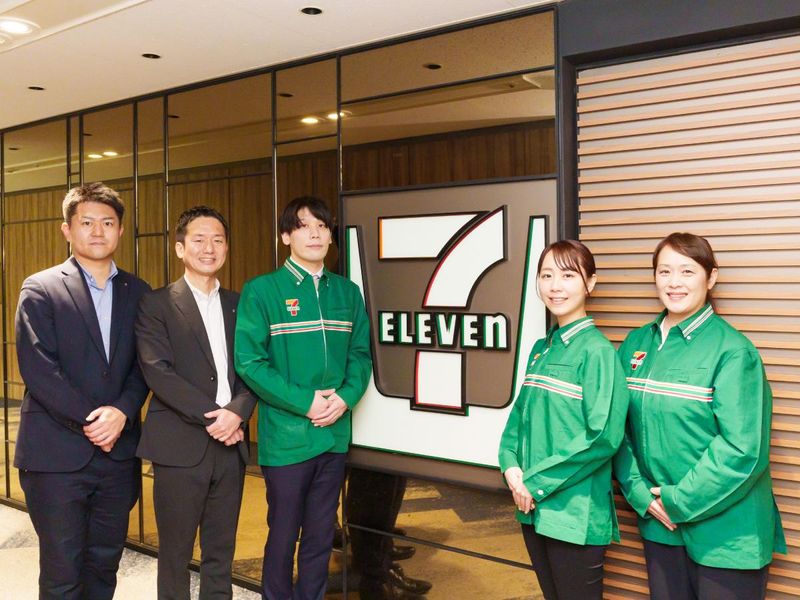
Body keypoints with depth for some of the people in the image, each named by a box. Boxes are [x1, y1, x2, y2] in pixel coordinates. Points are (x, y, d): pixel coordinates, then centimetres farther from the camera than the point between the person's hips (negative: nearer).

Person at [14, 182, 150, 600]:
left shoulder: (138, 292, 9)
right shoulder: (40, 289, -2)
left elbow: (144, 365, 4)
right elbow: (37, 368, -11)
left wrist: (121, 413, -13)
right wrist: (89, 420, -14)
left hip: (118, 452, 3)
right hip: (57, 454, -3)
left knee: (104, 565, 15)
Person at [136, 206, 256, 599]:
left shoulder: (238, 304, 11)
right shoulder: (157, 304, -2)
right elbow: (158, 371, -12)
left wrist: (236, 412, -12)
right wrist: (210, 416, -16)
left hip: (230, 443, 4)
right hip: (180, 446, -4)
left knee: (221, 555, 13)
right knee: (175, 555, 9)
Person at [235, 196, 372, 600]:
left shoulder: (347, 292, 7)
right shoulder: (262, 290, -7)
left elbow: (360, 353, 8)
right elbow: (249, 361, -11)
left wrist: (346, 396, -10)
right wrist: (304, 402, -16)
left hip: (334, 434, 4)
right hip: (286, 437, -4)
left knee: (321, 536, 16)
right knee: (283, 535, 10)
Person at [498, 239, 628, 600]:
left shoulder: (597, 350, -14)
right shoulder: (542, 348, 8)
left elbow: (603, 436, -20)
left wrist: (536, 482, -16)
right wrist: (511, 465, -5)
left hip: (576, 513, -7)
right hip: (533, 507, 7)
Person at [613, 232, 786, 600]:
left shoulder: (732, 350, -14)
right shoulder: (636, 344, 3)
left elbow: (743, 448, -18)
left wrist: (680, 502, -14)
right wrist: (640, 493, -6)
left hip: (725, 532, -5)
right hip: (658, 523, 5)